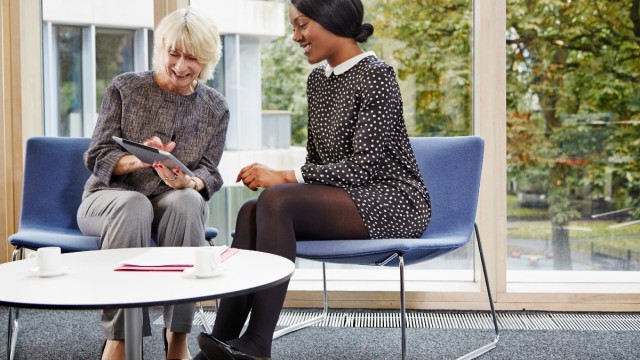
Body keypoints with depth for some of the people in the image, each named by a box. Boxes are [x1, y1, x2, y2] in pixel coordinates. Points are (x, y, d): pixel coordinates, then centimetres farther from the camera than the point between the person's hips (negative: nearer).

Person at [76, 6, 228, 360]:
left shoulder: (215, 108, 6)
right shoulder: (125, 88, 0)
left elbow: (208, 172, 0)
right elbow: (96, 157, -5)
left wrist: (187, 181, -25)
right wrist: (137, 160, -27)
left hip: (175, 202, 2)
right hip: (108, 197, -1)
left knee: (185, 201, -34)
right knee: (133, 205, -37)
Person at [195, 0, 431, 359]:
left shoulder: (377, 76, -12)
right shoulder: (318, 80, 13)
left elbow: (365, 165, -18)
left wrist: (286, 177, -22)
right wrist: (279, 177, -6)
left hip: (394, 204, -7)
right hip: (343, 199, 7)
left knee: (277, 200, -30)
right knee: (252, 211, -21)